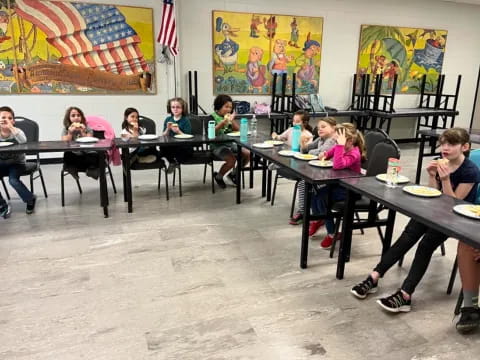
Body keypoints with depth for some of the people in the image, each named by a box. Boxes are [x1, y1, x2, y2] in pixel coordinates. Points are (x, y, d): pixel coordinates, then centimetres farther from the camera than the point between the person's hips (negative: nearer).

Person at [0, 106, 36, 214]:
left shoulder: (16, 131, -13)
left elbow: (23, 141, -35)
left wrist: (10, 127, -40)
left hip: (17, 163, -4)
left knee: (13, 180, -28)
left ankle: (31, 199, 1)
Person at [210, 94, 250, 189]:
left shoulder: (229, 116, 13)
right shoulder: (212, 117, -4)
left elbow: (238, 130, 7)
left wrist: (232, 120, -9)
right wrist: (223, 122, -24)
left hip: (231, 143, 6)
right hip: (217, 145, -6)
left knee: (248, 154, -10)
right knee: (232, 160, -29)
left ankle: (234, 174, 14)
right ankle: (218, 176, 2)